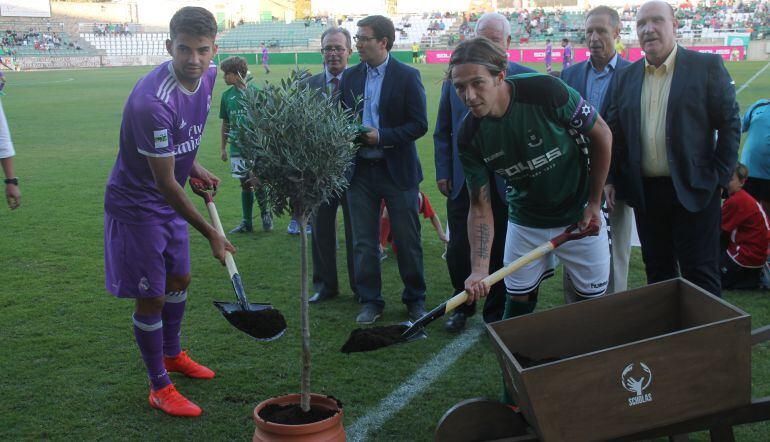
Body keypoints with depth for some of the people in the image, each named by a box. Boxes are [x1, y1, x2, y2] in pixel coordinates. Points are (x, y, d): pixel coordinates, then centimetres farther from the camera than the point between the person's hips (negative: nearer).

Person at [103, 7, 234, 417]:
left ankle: (172, 354, 44)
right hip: (136, 204, -8)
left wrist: (194, 168, 2)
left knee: (179, 279, 21)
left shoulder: (208, 76, -6)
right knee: (152, 298, 0)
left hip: (169, 200, 8)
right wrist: (211, 234, -21)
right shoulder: (154, 101, -33)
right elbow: (165, 183, -26)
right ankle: (159, 387, 17)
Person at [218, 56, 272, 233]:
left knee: (257, 183, -5)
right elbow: (225, 123, 13)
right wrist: (223, 147, 13)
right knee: (245, 185, 10)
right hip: (237, 147, 4)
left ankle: (266, 214, 19)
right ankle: (246, 222, 18)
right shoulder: (227, 95, 5)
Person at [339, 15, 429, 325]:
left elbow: (419, 124, -9)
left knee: (408, 240, 6)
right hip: (360, 170, 4)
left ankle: (415, 299, 22)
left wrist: (382, 136, -18)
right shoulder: (350, 77, 7)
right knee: (364, 242, 7)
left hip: (397, 171, -3)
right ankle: (370, 301, 20)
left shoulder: (407, 76, -6)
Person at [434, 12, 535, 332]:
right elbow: (442, 131, 9)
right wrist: (443, 172, 2)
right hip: (462, 181, 2)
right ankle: (463, 306, 31)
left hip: (507, 182, -2)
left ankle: (496, 314, 27)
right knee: (458, 251, 8)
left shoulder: (525, 79, -2)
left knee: (501, 254, 9)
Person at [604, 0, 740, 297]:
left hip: (694, 190, -4)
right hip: (645, 192, 4)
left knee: (700, 274, 1)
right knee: (657, 272, 12)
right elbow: (615, 132, 11)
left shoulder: (708, 66, -2)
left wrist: (721, 176, -7)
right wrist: (611, 179, 5)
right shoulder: (624, 78, 8)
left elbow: (729, 123, -2)